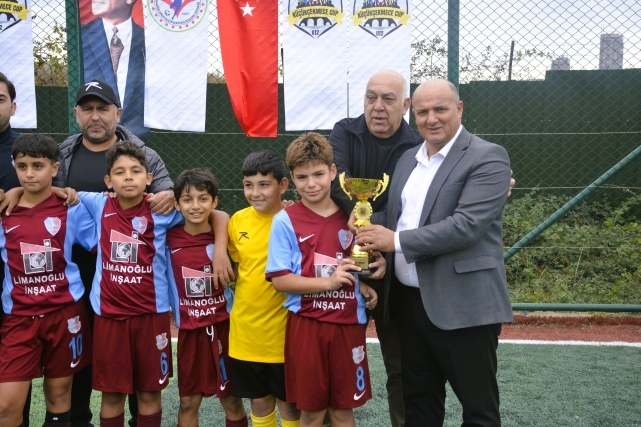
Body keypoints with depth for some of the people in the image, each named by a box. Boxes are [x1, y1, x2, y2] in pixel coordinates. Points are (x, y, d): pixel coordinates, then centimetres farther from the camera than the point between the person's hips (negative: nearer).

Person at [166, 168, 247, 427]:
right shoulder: (169, 239, -5)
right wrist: (166, 310, -2)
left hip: (223, 327, -1)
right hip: (189, 330, 1)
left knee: (231, 398, 11)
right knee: (189, 401, 10)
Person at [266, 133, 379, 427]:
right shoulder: (286, 221, -7)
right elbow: (279, 279, -10)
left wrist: (365, 287, -4)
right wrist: (328, 282, -20)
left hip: (348, 323, 3)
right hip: (306, 324, -2)